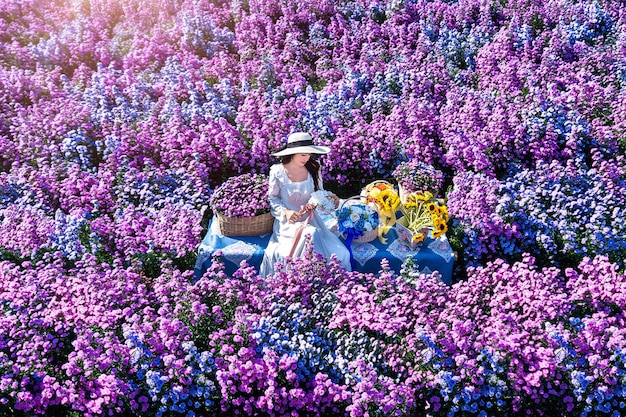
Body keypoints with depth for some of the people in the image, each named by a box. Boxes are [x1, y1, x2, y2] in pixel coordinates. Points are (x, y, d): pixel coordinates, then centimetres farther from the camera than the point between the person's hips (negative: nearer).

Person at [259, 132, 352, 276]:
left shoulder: (313, 169, 1)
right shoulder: (278, 172, -7)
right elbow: (273, 199, 0)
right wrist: (285, 212, -18)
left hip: (311, 219, 3)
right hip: (288, 222, -3)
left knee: (341, 254, -18)